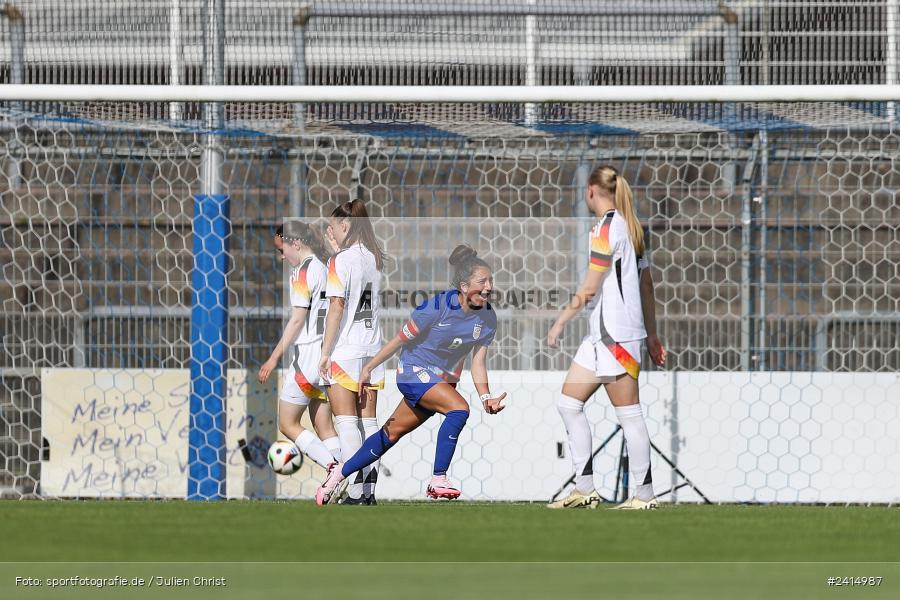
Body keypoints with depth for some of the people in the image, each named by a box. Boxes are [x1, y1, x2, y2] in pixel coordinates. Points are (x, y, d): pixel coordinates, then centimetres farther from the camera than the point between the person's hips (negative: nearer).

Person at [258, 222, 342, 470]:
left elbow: (297, 319, -15)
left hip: (308, 354, -8)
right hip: (329, 354, 8)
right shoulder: (325, 268, 13)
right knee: (324, 427, 9)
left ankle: (333, 468, -15)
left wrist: (274, 357, -13)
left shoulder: (303, 271, -11)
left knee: (287, 424, 0)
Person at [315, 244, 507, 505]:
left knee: (392, 433, 12)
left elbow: (477, 363, -2)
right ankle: (438, 481, -25)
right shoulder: (438, 307, -22)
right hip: (414, 373, -6)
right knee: (459, 408, -28)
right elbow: (401, 339, -9)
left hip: (443, 380, 6)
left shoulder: (488, 318, -6)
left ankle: (340, 473, 27)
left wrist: (486, 397, -19)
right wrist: (369, 368, -1)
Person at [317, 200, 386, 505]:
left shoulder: (340, 260, -10)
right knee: (368, 421, 8)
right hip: (373, 349, 7)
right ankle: (370, 490, 7)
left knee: (346, 422, -6)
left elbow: (337, 307, -14)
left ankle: (355, 493, -14)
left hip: (344, 352, -7)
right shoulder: (376, 259, 9)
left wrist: (326, 352, -11)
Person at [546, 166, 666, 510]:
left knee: (628, 414, -6)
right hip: (602, 336, 10)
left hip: (615, 335, -10)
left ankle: (644, 494, -3)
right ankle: (584, 489, 8)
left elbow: (589, 289, -15)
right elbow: (646, 285, 19)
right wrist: (652, 335, 23)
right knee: (569, 403, 10)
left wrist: (560, 323, -6)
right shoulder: (629, 227, 16)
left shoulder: (606, 228, -12)